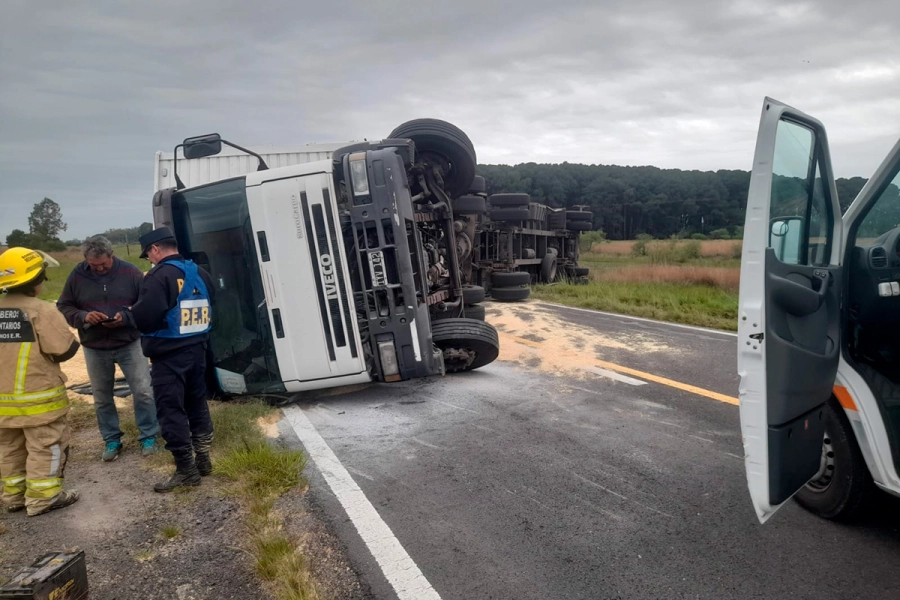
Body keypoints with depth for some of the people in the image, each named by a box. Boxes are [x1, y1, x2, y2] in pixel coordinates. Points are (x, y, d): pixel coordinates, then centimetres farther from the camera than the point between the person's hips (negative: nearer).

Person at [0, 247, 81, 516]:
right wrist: (71, 340, 1)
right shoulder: (41, 310, -19)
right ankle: (42, 497, 10)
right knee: (45, 447, 5)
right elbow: (64, 350, -19)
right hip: (38, 395, -7)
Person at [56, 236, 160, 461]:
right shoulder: (77, 276, -4)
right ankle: (112, 441, 27)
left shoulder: (130, 272, -9)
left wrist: (126, 317, -22)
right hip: (94, 348, 2)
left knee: (143, 392, 0)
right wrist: (83, 316, -18)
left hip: (129, 344, -2)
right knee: (102, 398, 12)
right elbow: (63, 308, 2)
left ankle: (148, 437, 16)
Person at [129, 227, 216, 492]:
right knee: (197, 404, 17)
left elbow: (145, 317, -24)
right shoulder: (200, 273, 9)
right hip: (197, 349, 8)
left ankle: (186, 470, 4)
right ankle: (202, 459, 26)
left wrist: (132, 312, -3)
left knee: (171, 410, 0)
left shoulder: (160, 276, -16)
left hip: (168, 355, -8)